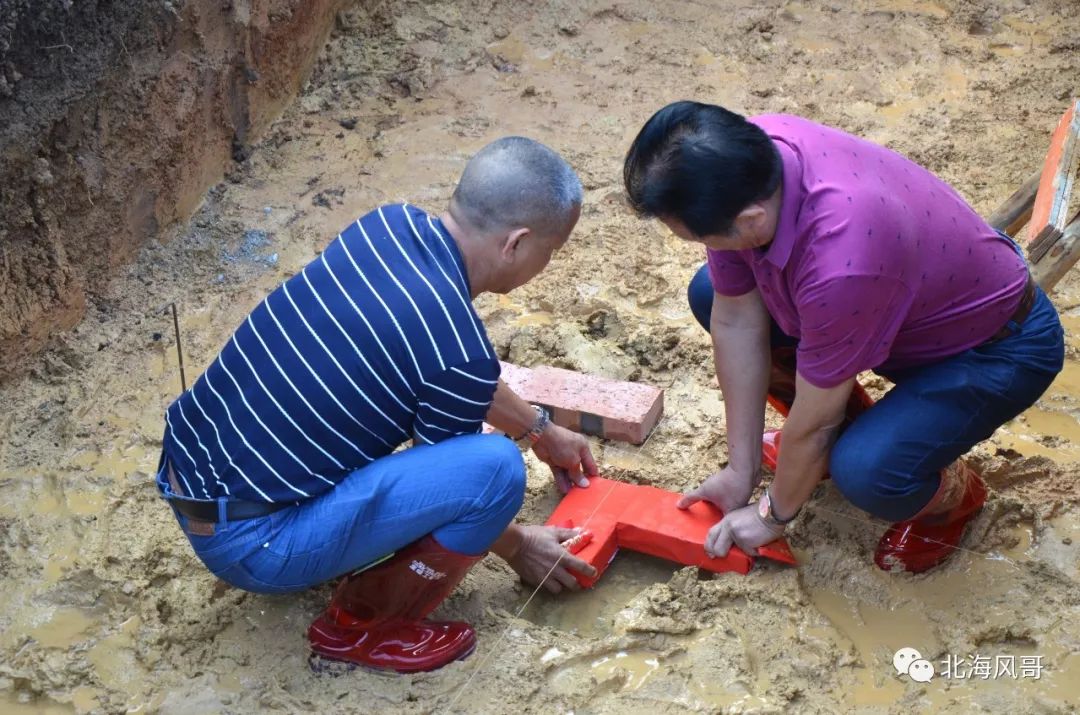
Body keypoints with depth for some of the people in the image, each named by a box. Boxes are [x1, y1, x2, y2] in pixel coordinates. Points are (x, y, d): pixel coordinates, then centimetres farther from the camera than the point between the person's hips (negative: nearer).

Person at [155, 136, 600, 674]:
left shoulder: (391, 225, 0)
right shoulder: (460, 351, -22)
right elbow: (443, 479, -3)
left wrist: (541, 429, 27)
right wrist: (517, 547, 16)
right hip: (248, 542, -8)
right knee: (494, 466, -17)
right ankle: (362, 623, 4)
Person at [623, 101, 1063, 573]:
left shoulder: (840, 264, -43)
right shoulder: (741, 157, -22)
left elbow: (813, 423, -26)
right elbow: (736, 321, -13)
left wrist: (773, 516, -7)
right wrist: (740, 471, -6)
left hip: (997, 344, -7)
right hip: (913, 297, 7)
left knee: (865, 472, -30)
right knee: (710, 295, -2)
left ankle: (952, 493, 6)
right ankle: (843, 427, 16)